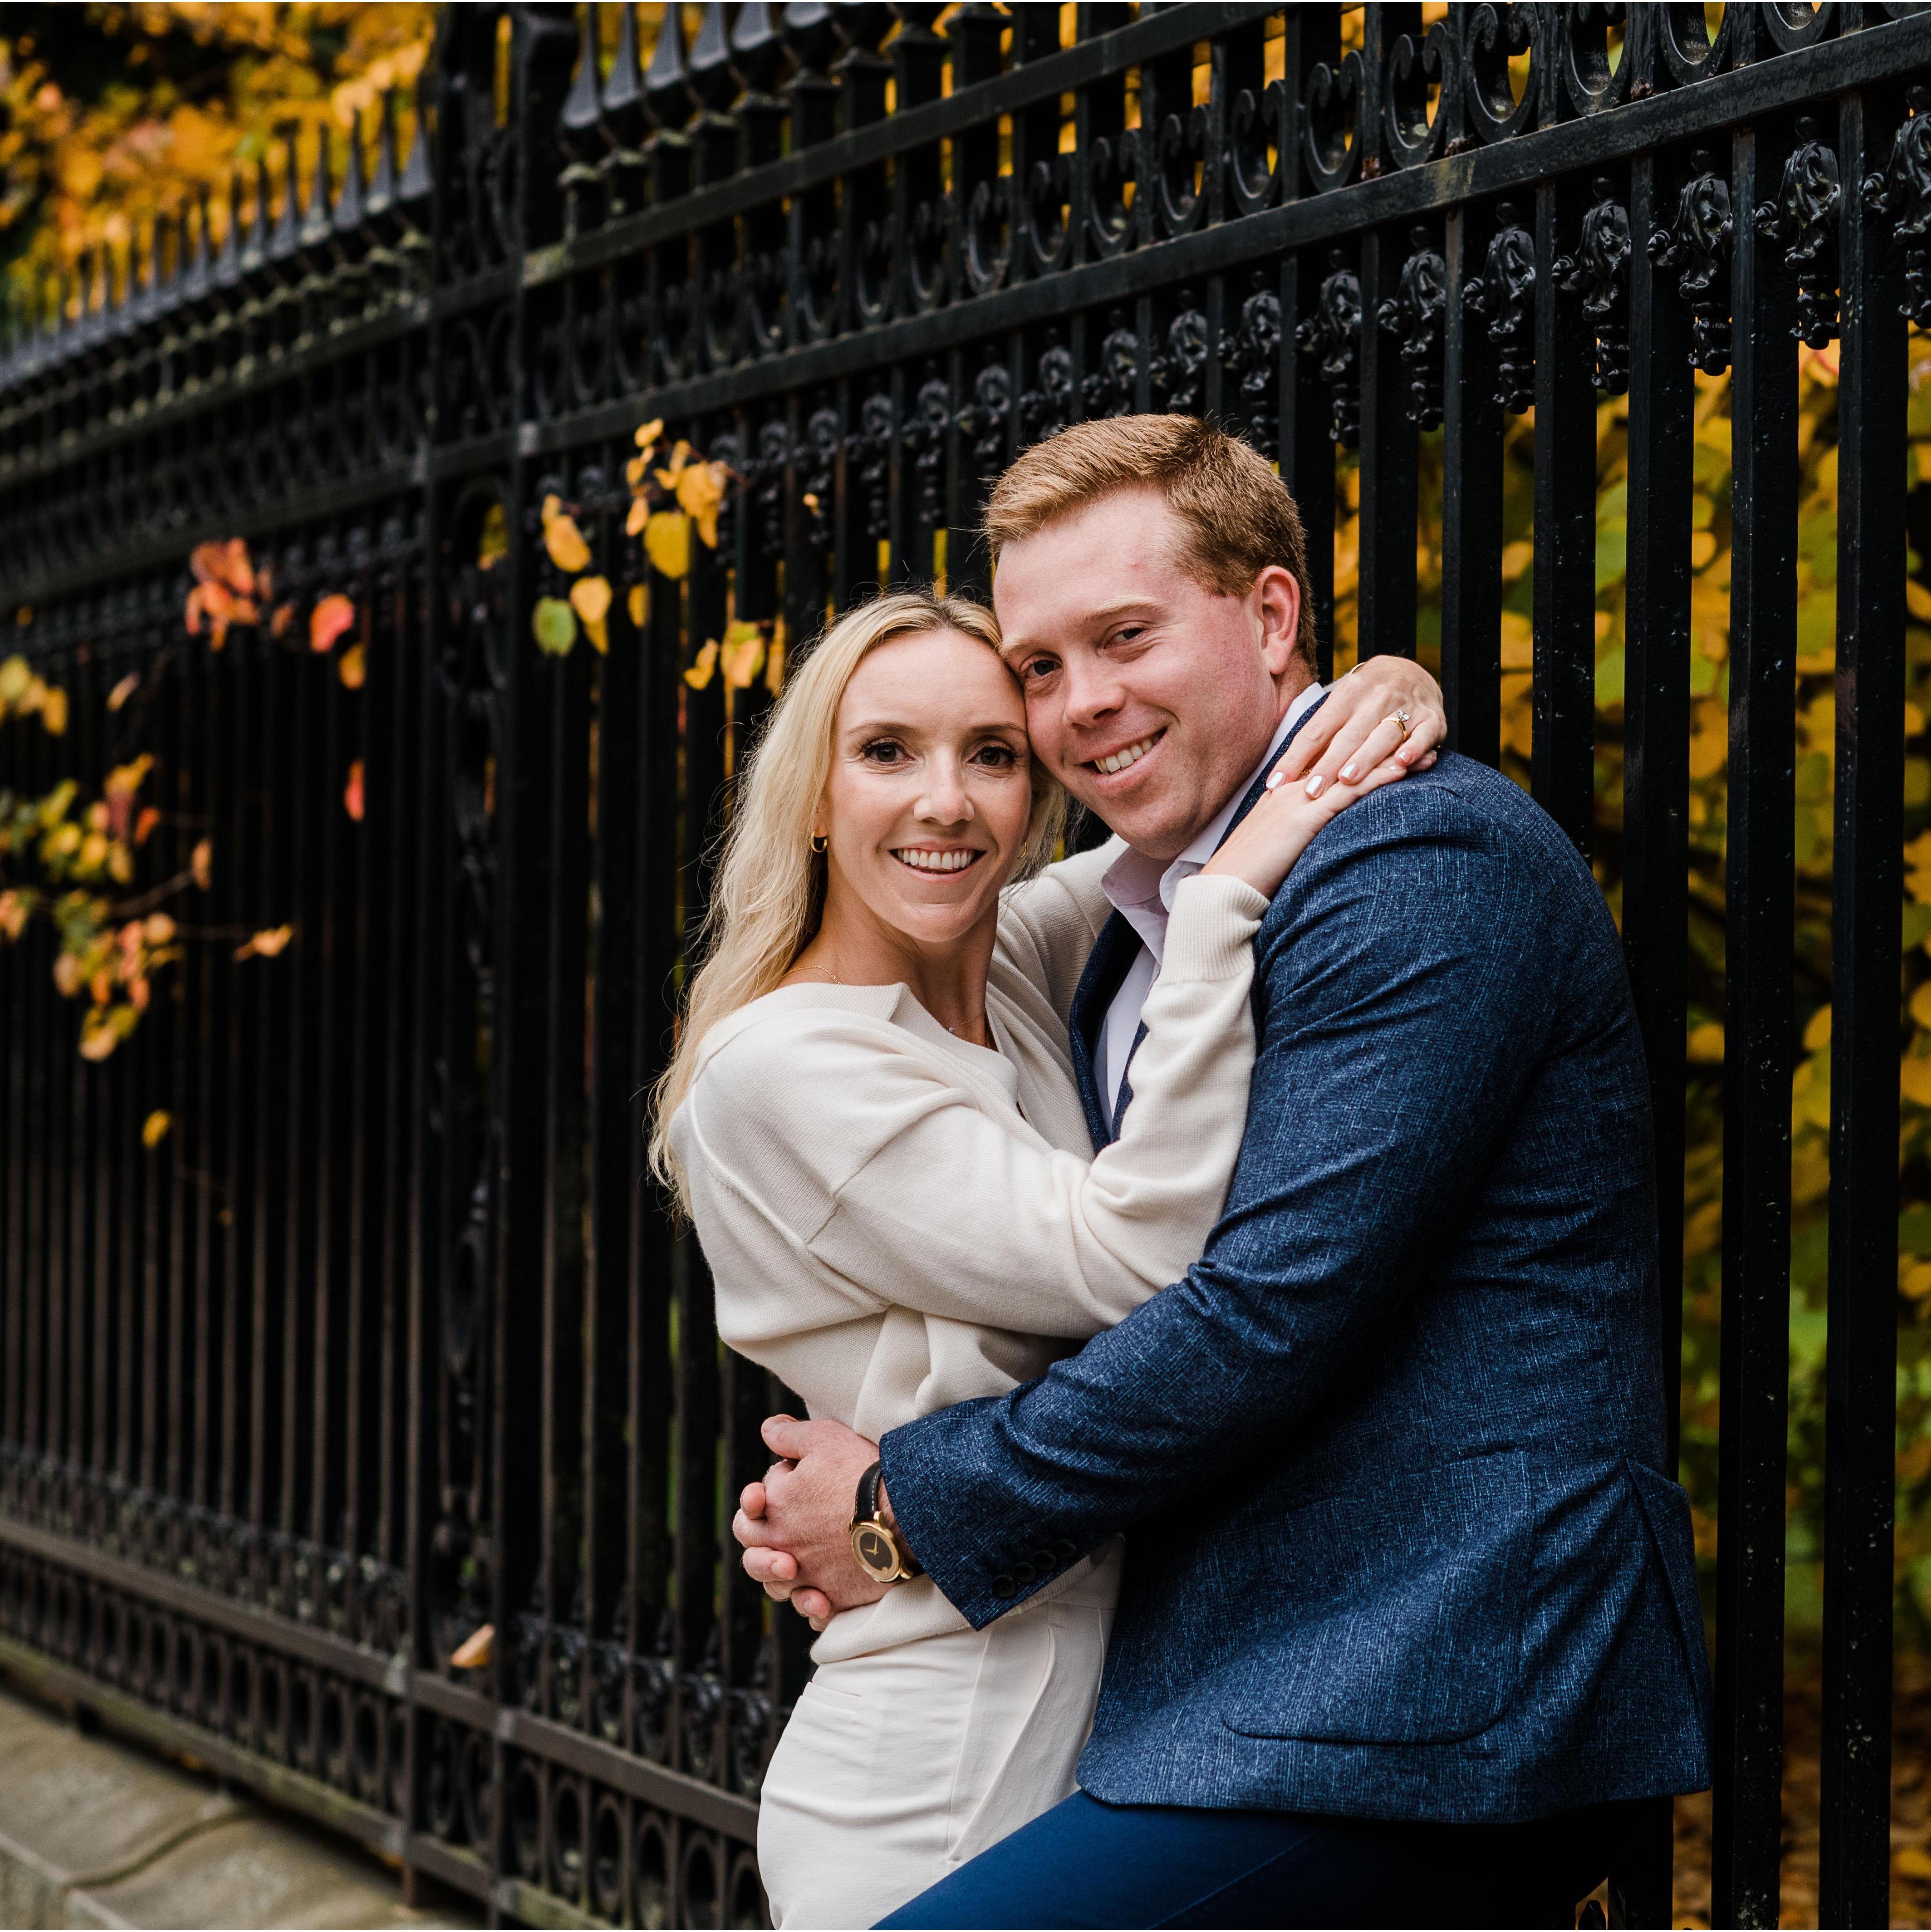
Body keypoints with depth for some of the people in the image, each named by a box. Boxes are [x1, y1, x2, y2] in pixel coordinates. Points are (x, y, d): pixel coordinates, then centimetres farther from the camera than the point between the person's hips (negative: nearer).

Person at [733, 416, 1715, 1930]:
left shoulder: (1425, 860, -12)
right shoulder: (1134, 947, 18)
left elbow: (1273, 1316, -19)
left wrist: (911, 1509, -8)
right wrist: (841, 1509, 2)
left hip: (1421, 1725, -9)